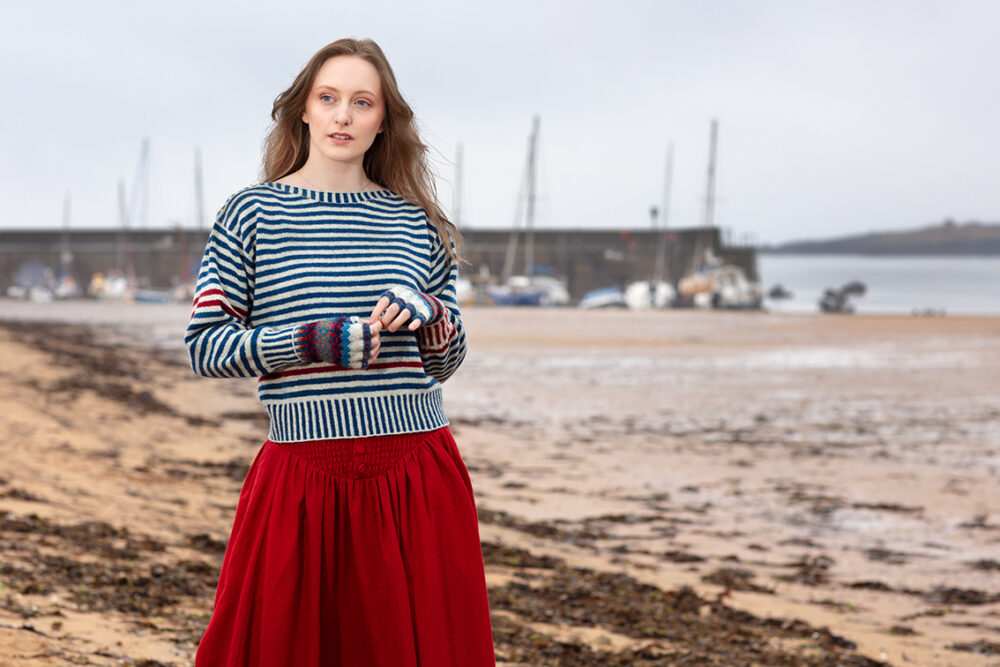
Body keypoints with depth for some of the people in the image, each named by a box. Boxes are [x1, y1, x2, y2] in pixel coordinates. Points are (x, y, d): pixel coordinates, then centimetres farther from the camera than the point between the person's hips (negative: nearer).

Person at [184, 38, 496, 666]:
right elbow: (205, 347, -3)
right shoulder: (253, 213, 3)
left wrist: (431, 317, -5)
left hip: (420, 474, 2)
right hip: (303, 475, -2)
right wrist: (313, 341, -15)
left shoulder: (416, 224, 11)